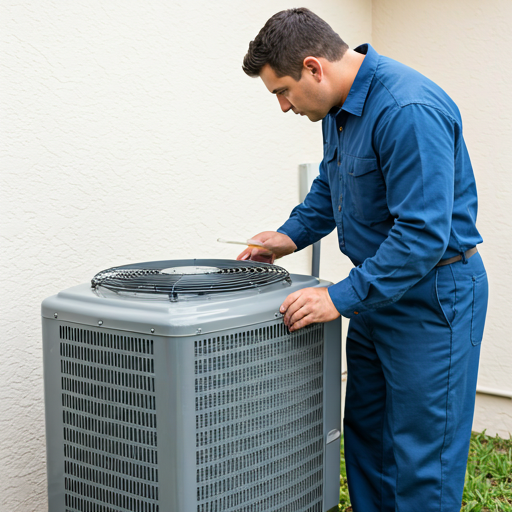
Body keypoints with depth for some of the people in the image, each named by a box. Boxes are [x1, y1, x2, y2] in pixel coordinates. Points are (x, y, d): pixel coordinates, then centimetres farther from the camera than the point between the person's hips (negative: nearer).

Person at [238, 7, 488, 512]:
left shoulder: (410, 110, -25)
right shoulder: (338, 108, 6)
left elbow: (423, 232, -28)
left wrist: (342, 297, -26)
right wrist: (291, 235, 9)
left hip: (432, 297, -9)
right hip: (378, 290, 9)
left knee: (422, 456, 0)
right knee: (366, 434, 17)